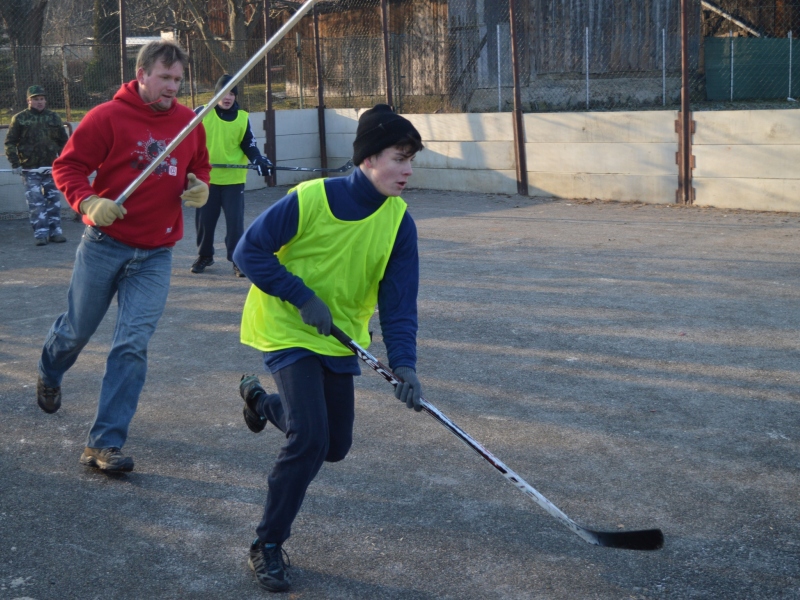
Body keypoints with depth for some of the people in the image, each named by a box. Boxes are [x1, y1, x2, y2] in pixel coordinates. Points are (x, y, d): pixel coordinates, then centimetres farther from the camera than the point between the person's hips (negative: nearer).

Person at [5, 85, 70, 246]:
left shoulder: (53, 117, 6)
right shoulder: (20, 118, -1)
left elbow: (63, 142, 11)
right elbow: (10, 143, 0)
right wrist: (15, 164, -8)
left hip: (50, 167, 3)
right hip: (29, 169, -2)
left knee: (54, 200, 5)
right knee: (36, 202, -6)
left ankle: (55, 231, 13)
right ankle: (40, 233, -3)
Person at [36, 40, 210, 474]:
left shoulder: (189, 121, 3)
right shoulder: (107, 117, -10)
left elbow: (200, 166, 18)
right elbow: (67, 166, -8)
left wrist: (199, 187, -4)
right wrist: (88, 202, -24)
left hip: (155, 255, 2)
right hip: (105, 244, -2)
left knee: (133, 345, -6)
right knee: (77, 329, 15)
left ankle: (105, 442, 1)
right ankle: (49, 373, 51)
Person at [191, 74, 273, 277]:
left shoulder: (243, 118, 3)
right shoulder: (202, 113, -2)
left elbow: (249, 145, 4)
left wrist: (259, 161, -12)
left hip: (233, 179, 0)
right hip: (206, 178, 0)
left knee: (235, 222, -4)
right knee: (204, 220, 8)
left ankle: (237, 260, 7)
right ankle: (204, 256, 26)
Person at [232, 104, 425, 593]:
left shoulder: (400, 221, -10)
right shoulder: (311, 199, -23)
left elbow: (399, 301, -10)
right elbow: (250, 251, -16)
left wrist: (404, 362, -24)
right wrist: (303, 297, -23)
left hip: (342, 336, 6)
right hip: (287, 330, -5)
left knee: (335, 446, 13)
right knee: (310, 438, -19)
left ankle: (262, 400, 43)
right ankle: (268, 546, 0)